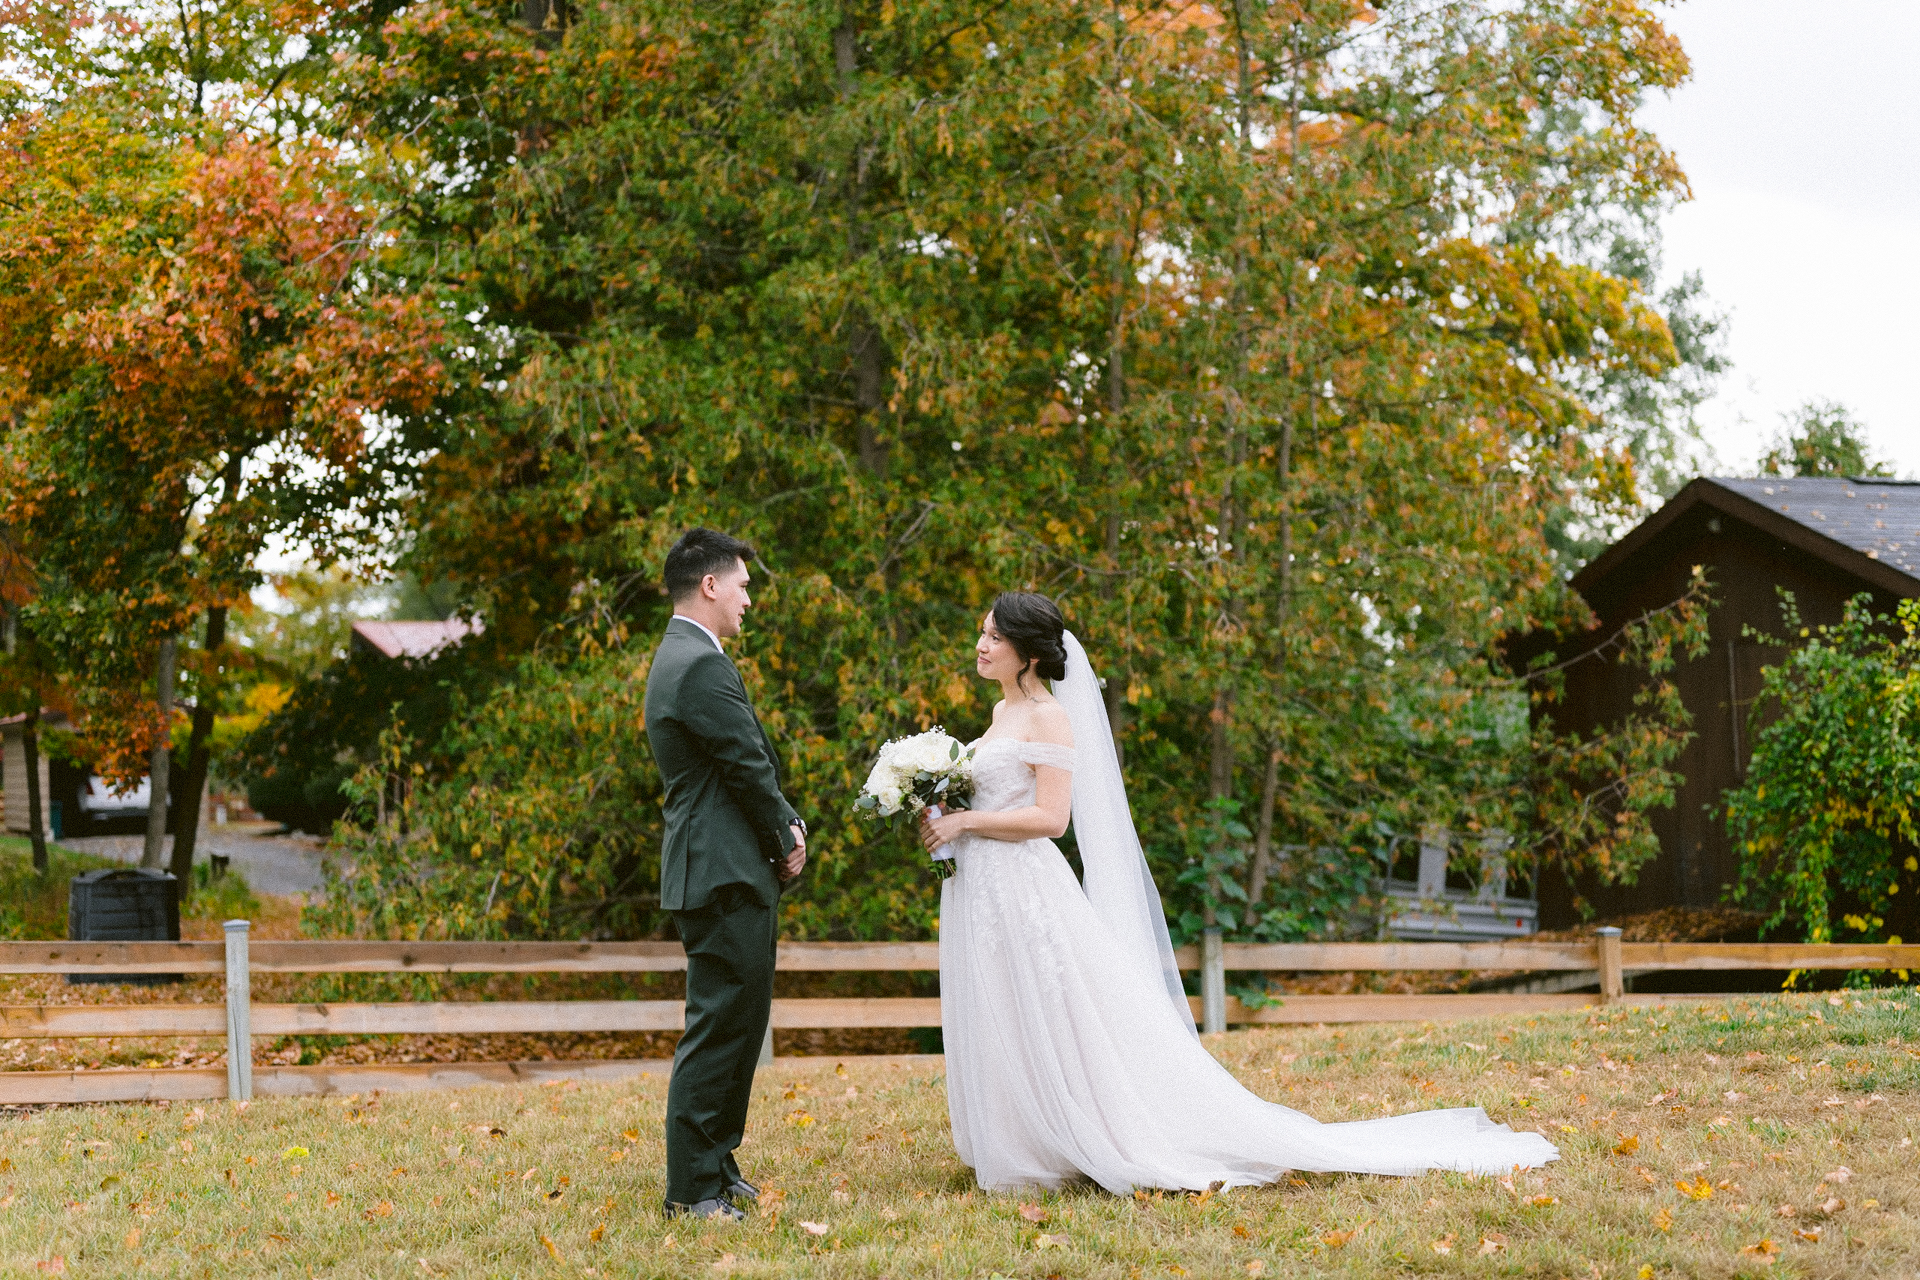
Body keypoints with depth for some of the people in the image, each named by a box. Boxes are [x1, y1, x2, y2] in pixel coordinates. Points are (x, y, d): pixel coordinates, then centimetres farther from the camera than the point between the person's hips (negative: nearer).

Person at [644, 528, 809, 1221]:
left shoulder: (679, 658, 18)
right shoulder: (702, 665, -17)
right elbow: (750, 767, -15)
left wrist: (785, 829, 6)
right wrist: (785, 838, 0)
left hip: (724, 874, 11)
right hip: (726, 876, -11)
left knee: (736, 1025, 16)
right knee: (718, 1028, -8)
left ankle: (715, 1168, 23)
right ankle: (692, 1189, -5)